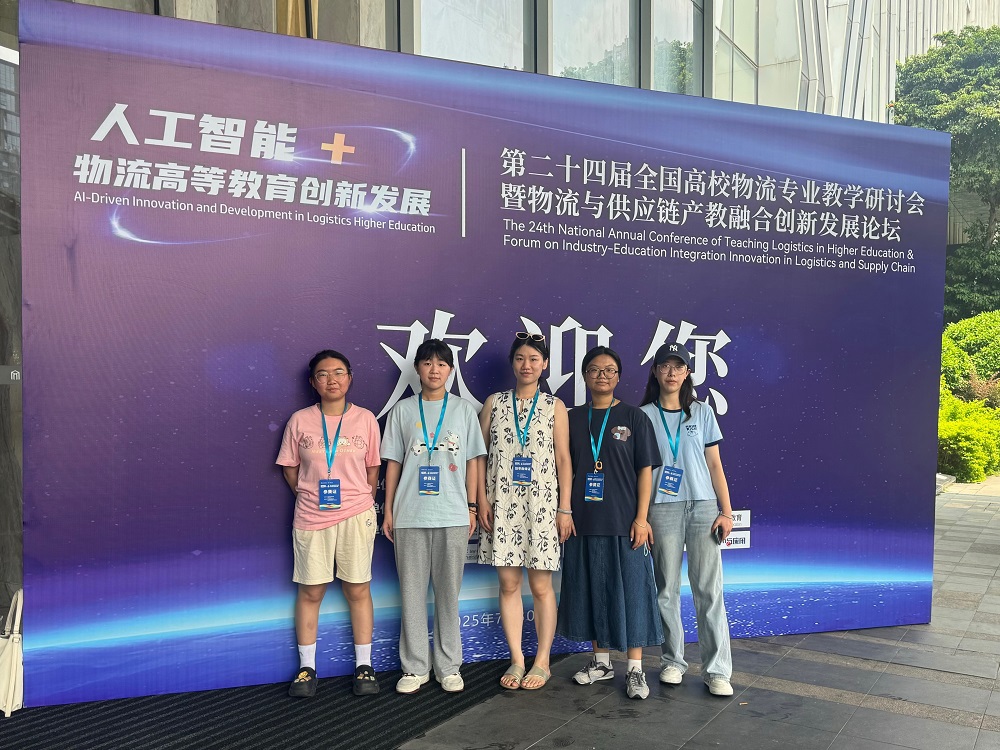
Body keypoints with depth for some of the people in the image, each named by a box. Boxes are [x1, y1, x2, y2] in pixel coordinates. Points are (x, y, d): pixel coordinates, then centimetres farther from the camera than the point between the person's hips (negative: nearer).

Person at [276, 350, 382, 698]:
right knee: (310, 591, 8)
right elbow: (290, 468, 7)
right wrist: (308, 496, 3)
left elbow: (373, 468, 7)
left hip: (356, 517, 0)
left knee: (357, 590, 6)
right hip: (311, 518, 1)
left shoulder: (365, 419, 0)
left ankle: (364, 666, 18)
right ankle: (307, 668, 21)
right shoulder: (300, 421, 0)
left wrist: (362, 502, 5)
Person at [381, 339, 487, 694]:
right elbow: (393, 462, 8)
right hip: (409, 515, 0)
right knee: (412, 591, 5)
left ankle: (449, 667, 18)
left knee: (448, 592, 6)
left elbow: (472, 462, 8)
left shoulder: (464, 409, 7)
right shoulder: (403, 409, 7)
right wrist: (388, 510, 4)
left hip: (453, 515, 0)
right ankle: (415, 667, 18)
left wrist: (472, 507, 3)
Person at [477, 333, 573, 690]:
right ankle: (516, 660, 18)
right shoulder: (494, 403, 6)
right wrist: (482, 499, -3)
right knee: (508, 584, 6)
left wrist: (565, 508, -3)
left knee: (541, 585, 4)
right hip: (502, 504, 1)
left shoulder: (554, 406, 3)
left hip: (541, 505, -1)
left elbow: (563, 459, 1)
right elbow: (480, 454, 6)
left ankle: (541, 661, 17)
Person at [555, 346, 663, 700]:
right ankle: (601, 660, 27)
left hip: (624, 522, -3)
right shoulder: (573, 419, 8)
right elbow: (566, 469, 11)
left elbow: (645, 470, -2)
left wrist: (641, 518, -9)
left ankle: (635, 669, 13)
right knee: (591, 589, 11)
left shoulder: (634, 417, 1)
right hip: (584, 521, 3)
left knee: (631, 591, 1)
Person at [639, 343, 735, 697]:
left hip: (703, 506, 1)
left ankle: (717, 670, 6)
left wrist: (726, 511, 2)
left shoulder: (702, 412, 10)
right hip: (662, 509, -1)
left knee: (709, 588, -1)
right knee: (667, 589, 5)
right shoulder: (644, 416, 5)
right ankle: (673, 661, 19)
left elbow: (714, 465, 9)